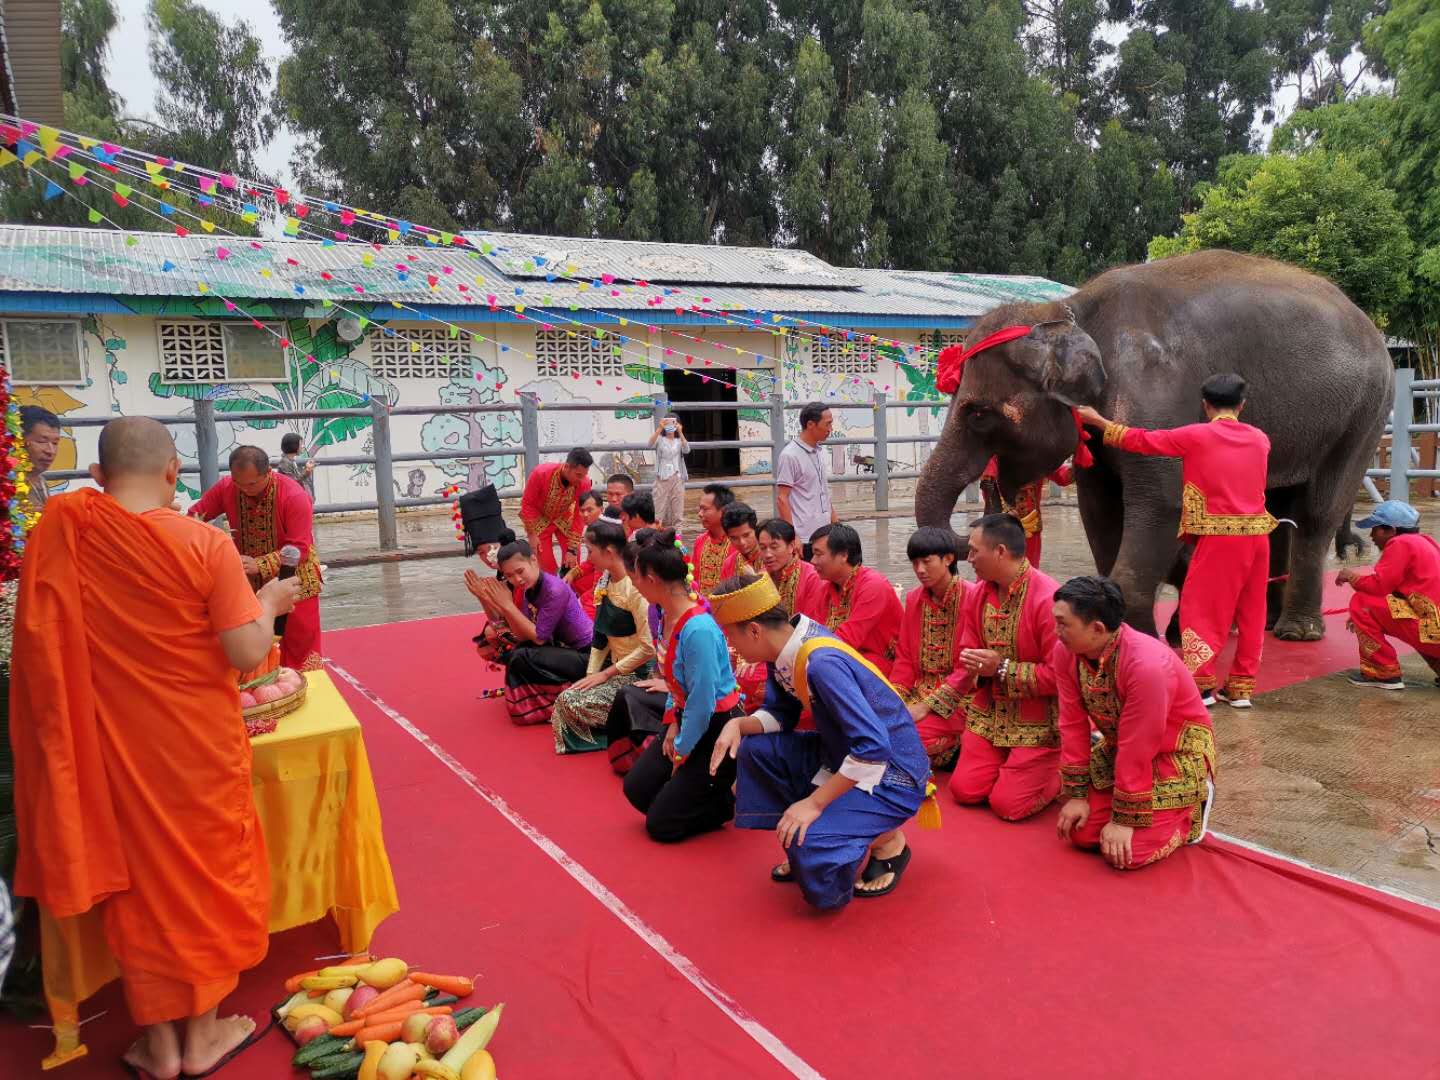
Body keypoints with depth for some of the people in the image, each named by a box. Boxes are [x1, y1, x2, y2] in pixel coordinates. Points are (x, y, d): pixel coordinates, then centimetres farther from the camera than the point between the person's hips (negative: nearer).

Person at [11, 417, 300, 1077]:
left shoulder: (60, 526, -8)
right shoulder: (206, 544, -18)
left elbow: (43, 636, 5)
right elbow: (247, 654, -19)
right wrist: (268, 601, -1)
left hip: (111, 744, 3)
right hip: (198, 744, -3)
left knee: (137, 878, 17)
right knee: (208, 872, 16)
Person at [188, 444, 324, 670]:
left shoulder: (295, 496, -22)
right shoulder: (226, 488, -8)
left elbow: (299, 549, -23)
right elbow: (196, 513, 1)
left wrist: (260, 565, -35)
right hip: (249, 583, 4)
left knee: (299, 645, 1)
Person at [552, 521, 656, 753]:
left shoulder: (634, 588, -22)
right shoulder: (607, 581, 4)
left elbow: (648, 648, -23)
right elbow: (601, 635, 10)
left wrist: (606, 673, -15)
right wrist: (591, 674, 1)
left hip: (637, 674, -8)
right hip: (615, 666, 8)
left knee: (569, 701, -16)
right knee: (565, 697, 0)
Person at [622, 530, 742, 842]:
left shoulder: (699, 629, -30)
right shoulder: (668, 615, -2)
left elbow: (703, 702, -24)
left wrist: (682, 751, -10)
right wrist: (673, 723, 4)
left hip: (717, 730, -9)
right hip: (686, 720, 9)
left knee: (661, 824, -1)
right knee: (637, 788, 6)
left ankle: (734, 800, 13)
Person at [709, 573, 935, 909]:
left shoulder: (822, 664, -31)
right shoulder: (784, 651, -4)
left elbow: (874, 748, -33)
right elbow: (781, 714, 11)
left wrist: (814, 803, -27)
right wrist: (738, 725, -9)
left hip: (891, 774, -9)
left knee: (815, 867, -27)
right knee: (754, 749, 2)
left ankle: (886, 843, 3)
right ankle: (800, 847, 12)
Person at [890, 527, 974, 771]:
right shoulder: (914, 599, 10)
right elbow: (905, 659, 11)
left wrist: (926, 706, -18)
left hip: (957, 696, -6)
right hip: (919, 691, 6)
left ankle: (957, 751, 0)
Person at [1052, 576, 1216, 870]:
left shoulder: (1148, 664, -35)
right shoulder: (1066, 651, -15)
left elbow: (1138, 749, -28)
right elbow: (1073, 725, -8)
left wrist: (1125, 819, -20)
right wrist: (1077, 794, -7)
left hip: (1177, 753, -6)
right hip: (1118, 749, 6)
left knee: (1127, 855, -14)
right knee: (1081, 833, -4)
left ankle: (1193, 805, 12)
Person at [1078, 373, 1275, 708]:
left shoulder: (1196, 436, -6)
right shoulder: (1259, 438, 10)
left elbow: (1143, 440, -1)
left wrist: (1099, 421, 9)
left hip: (1221, 536, -5)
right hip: (1257, 534, 5)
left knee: (1200, 609, 5)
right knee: (1250, 614, 12)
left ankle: (1200, 684, 3)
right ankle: (1240, 687, 18)